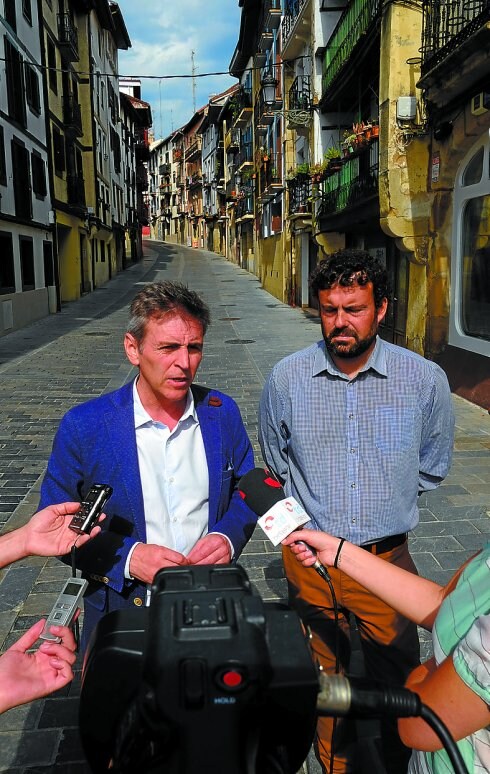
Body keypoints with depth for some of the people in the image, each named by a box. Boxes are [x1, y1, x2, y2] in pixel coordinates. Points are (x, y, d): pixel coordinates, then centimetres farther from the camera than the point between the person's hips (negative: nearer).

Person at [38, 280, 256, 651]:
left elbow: (247, 492, 10)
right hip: (121, 613, -1)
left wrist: (229, 537, -10)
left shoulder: (222, 412, -2)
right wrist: (128, 556, -17)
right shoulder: (83, 426, -10)